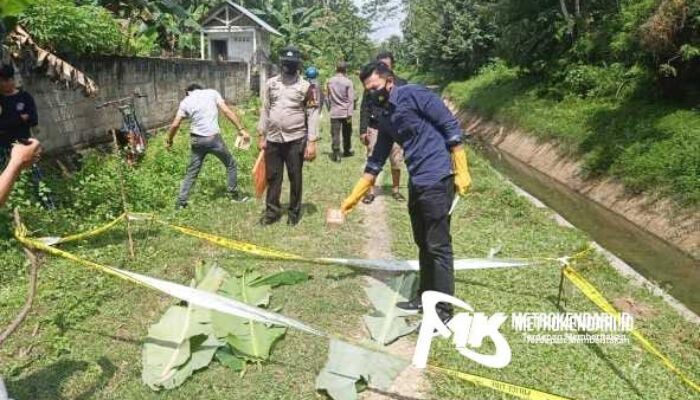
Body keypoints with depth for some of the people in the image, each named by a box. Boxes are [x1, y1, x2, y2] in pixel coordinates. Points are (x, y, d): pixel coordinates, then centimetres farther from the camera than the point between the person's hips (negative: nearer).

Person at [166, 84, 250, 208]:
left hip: (197, 140, 3)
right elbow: (227, 111, -5)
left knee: (192, 172, 15)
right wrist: (241, 129, -7)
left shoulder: (185, 101, 8)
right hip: (213, 138, -2)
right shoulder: (212, 93, 4)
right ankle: (234, 194, 24)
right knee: (231, 164, 18)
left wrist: (169, 141, 23)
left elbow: (175, 125, 7)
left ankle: (181, 202, 17)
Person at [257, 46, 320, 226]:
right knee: (272, 177, 10)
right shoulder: (271, 83, 7)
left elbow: (312, 115, -6)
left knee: (295, 178, 7)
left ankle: (294, 212, 21)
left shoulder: (306, 86, -3)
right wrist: (262, 136, 8)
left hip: (295, 140, -3)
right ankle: (272, 211, 22)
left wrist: (312, 142, -11)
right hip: (273, 139, 3)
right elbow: (265, 110, 11)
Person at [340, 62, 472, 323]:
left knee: (438, 247, -2)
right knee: (423, 244, 17)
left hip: (437, 180, -8)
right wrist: (354, 196, 20)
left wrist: (461, 171, -15)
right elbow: (376, 161, 20)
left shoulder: (414, 95, -8)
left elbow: (451, 127, -11)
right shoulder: (387, 117, 15)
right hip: (416, 183, 8)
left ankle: (443, 310, 9)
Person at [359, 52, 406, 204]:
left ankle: (395, 190, 22)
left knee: (396, 162, 7)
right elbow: (364, 108, 3)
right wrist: (363, 130, -3)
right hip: (375, 129, 0)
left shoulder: (401, 84, 3)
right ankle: (371, 191, 14)